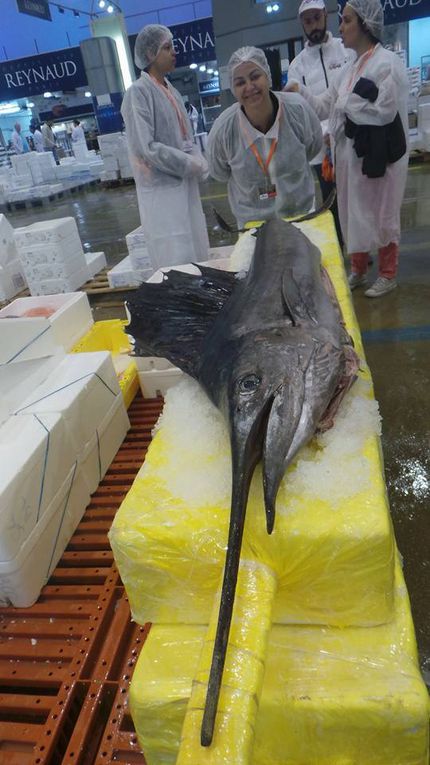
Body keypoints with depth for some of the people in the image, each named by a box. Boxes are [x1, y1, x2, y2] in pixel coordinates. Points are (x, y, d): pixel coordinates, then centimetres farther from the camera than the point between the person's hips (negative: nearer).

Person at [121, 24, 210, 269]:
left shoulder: (172, 91, 13)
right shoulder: (139, 92, -11)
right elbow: (145, 147, -19)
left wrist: (198, 162, -5)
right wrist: (190, 164, -14)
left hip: (185, 184, 8)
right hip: (161, 188, -8)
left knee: (196, 255, 13)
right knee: (177, 263, -5)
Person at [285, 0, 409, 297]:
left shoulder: (389, 63, -10)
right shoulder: (349, 70, 13)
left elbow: (384, 111, -18)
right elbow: (324, 106, 12)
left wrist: (347, 106, -7)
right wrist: (300, 91, -3)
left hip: (379, 155, -7)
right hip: (350, 154, 7)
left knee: (381, 213, 3)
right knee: (354, 214, 13)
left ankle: (388, 274, 18)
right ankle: (358, 270, 29)